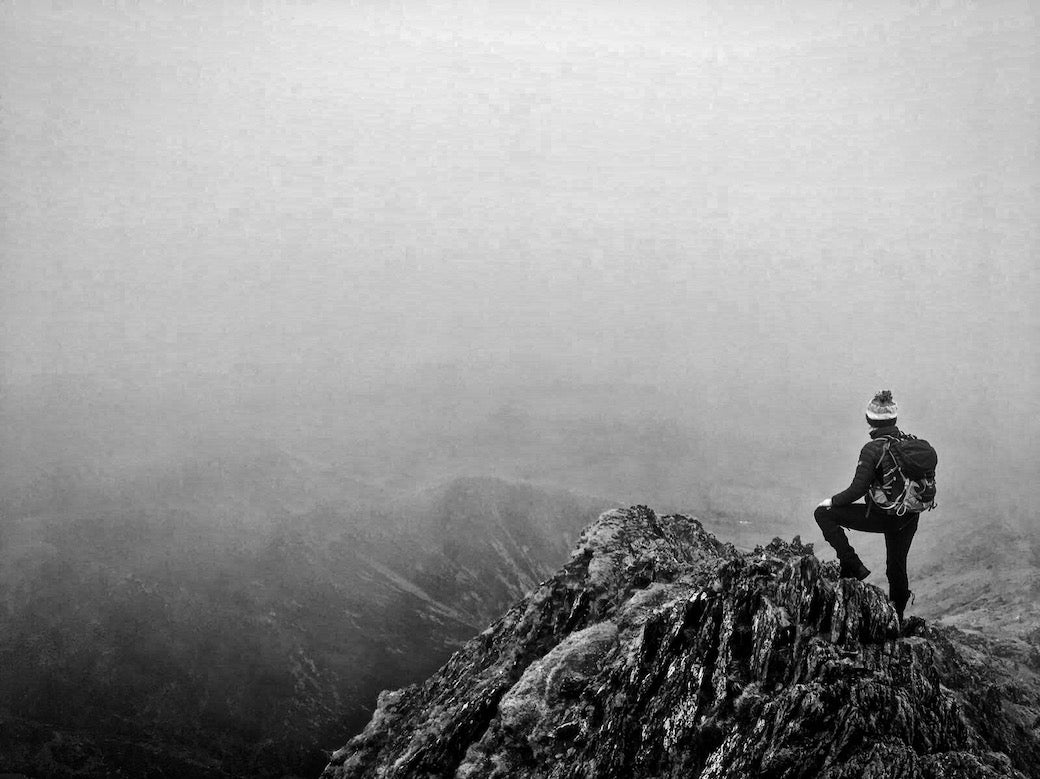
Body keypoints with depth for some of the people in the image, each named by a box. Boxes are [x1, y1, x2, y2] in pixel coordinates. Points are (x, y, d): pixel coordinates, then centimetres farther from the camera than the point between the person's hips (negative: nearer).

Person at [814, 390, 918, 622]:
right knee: (897, 567, 23)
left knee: (823, 514, 2)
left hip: (882, 516, -6)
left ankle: (854, 566, 1)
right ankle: (897, 619, 36)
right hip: (909, 518, 7)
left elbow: (858, 489, -20)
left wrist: (833, 501, -4)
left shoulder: (872, 449, -18)